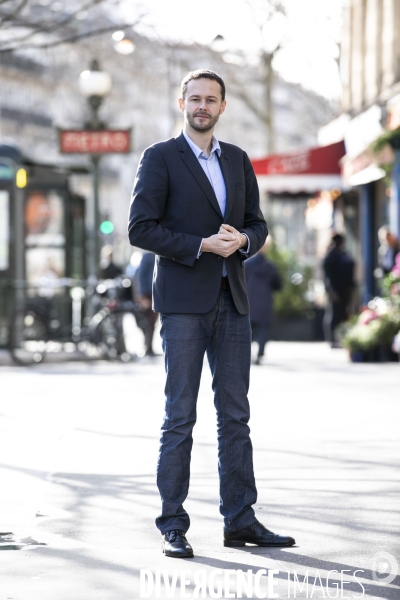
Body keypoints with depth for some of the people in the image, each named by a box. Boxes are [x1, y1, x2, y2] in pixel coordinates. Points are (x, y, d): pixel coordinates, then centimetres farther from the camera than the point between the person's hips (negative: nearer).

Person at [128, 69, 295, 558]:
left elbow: (257, 225, 17)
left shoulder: (238, 160, 15)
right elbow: (141, 228, -8)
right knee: (179, 418, -4)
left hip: (231, 301, 5)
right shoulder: (159, 158, -1)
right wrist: (201, 245, -16)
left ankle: (240, 521, 11)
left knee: (235, 416, 6)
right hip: (183, 302, -5)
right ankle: (172, 526, 1)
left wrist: (241, 240, -7)